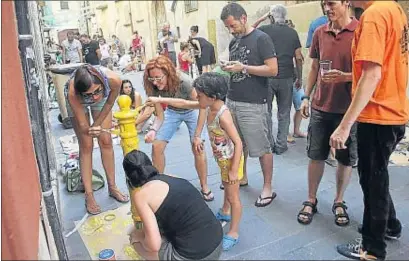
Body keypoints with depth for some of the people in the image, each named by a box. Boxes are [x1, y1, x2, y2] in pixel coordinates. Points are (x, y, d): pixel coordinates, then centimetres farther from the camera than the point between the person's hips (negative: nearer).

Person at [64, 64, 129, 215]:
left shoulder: (113, 80, -41)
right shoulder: (72, 92, -43)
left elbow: (109, 104, -18)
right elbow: (83, 125, -30)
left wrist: (96, 125, -14)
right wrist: (90, 130, -49)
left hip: (102, 98, 2)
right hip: (78, 101, -2)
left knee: (106, 142, 3)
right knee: (86, 146, -4)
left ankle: (112, 188, 17)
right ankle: (89, 196, 5)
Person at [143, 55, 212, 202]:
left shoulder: (184, 82, -37)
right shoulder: (154, 87, -24)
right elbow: (160, 116, -14)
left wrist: (198, 135, -31)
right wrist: (153, 130, -35)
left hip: (191, 111, -4)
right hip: (172, 112, 4)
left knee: (198, 149, -14)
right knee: (156, 146, -5)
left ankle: (205, 188, 6)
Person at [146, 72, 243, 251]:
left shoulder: (223, 116, -33)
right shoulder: (209, 107, -6)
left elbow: (238, 143, -31)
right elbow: (184, 104, 4)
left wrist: (234, 170, -28)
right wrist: (160, 100, 4)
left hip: (231, 159, -9)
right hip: (222, 158, 9)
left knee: (233, 196, 5)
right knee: (226, 187, 30)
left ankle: (233, 233, 20)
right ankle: (225, 213, 54)